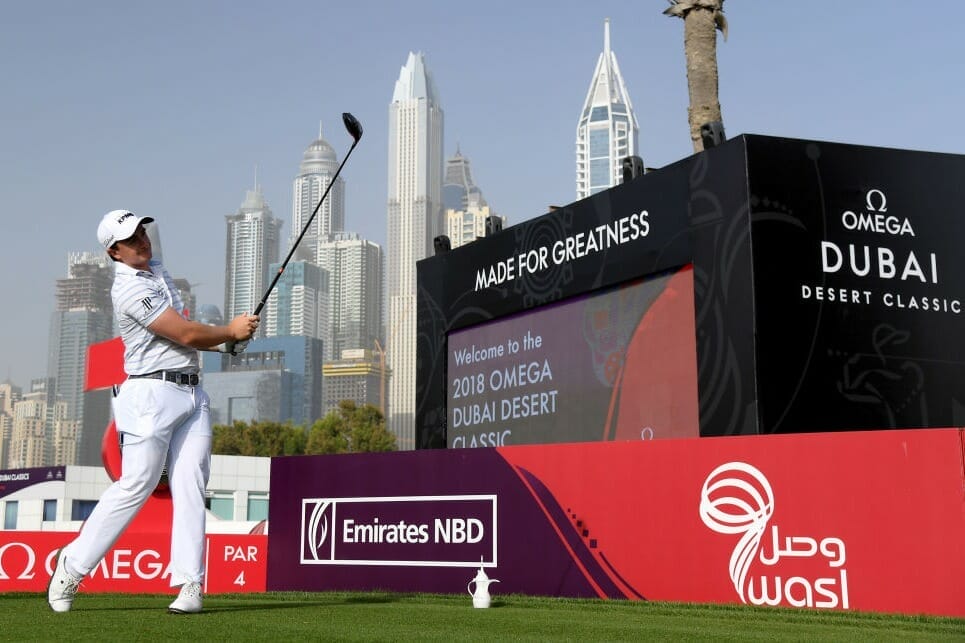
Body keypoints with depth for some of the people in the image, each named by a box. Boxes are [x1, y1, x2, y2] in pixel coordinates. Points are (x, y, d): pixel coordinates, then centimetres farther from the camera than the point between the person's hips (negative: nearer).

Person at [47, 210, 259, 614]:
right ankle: (71, 568, 7)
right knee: (135, 485, -8)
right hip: (153, 393, -8)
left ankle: (189, 583, -4)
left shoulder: (157, 270, 18)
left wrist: (229, 341, 8)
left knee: (190, 486, -2)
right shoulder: (129, 289, -12)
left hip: (192, 392, 8)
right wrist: (231, 330, 1)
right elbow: (186, 335, -14)